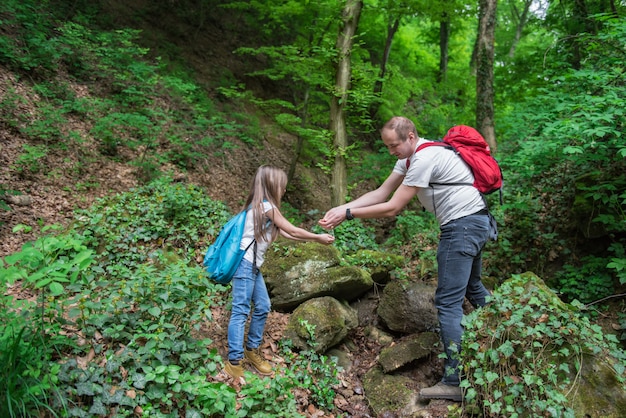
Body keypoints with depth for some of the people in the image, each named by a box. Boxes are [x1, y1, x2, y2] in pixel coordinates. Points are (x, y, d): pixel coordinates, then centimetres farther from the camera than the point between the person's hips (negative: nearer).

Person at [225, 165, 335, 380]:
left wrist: (313, 238, 16)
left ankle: (252, 350, 24)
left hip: (253, 265, 10)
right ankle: (234, 362, -2)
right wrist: (318, 238, 4)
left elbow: (284, 233, 16)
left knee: (263, 307, 13)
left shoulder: (262, 206, 15)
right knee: (241, 311, -7)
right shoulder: (266, 206, -14)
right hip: (244, 263, -10)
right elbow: (292, 231, -8)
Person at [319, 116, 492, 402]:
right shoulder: (410, 157, 10)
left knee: (448, 301, -9)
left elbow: (392, 208, -20)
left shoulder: (424, 159, -21)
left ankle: (453, 383, -4)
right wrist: (342, 207, -4)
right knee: (472, 287, 24)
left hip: (463, 225, -11)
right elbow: (380, 193, 7)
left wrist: (348, 214, -15)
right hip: (475, 222, 11)